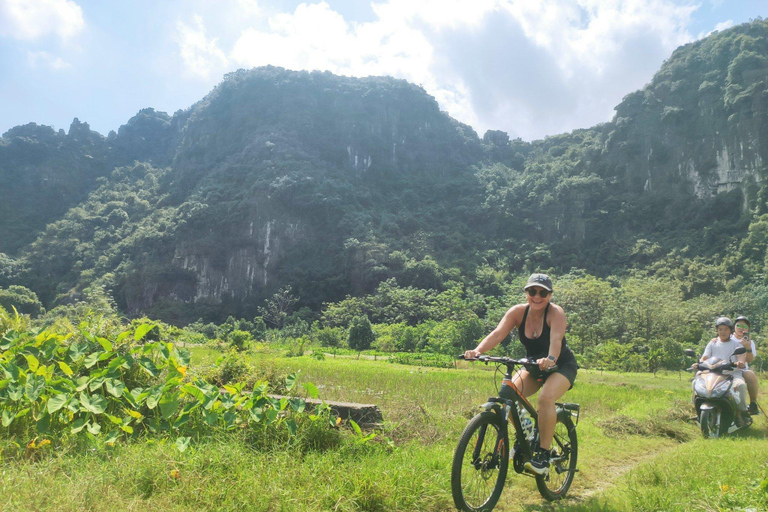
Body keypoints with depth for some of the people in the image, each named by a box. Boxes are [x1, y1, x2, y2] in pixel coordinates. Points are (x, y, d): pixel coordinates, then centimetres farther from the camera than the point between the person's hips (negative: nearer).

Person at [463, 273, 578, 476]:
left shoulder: (556, 312, -22)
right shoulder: (518, 311, -13)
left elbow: (556, 339, -39)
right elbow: (497, 334, -27)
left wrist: (550, 359, -61)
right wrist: (477, 351, -45)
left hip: (562, 365, -4)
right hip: (533, 366, 4)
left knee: (546, 397, -31)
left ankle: (543, 454, -17)